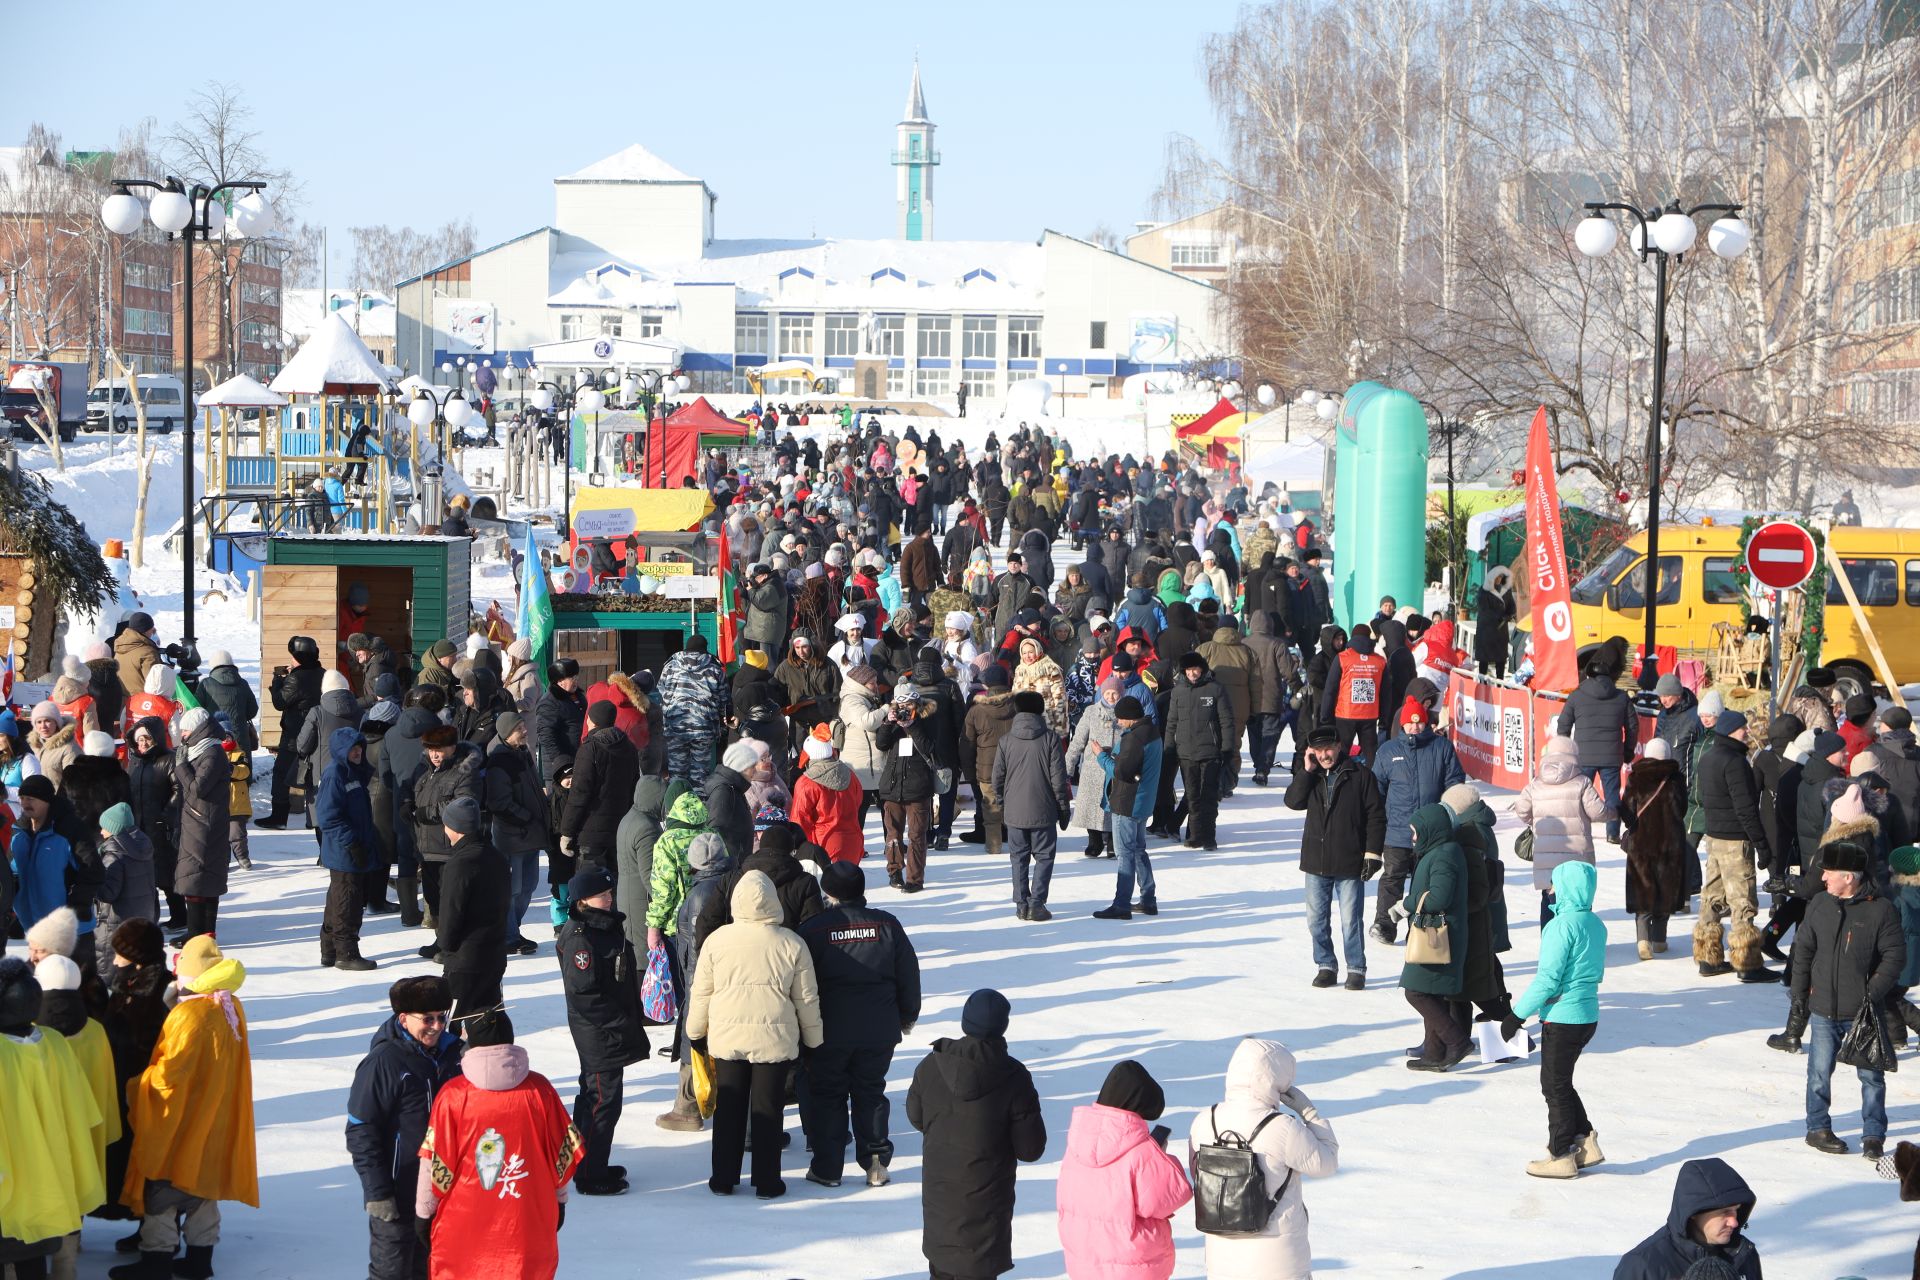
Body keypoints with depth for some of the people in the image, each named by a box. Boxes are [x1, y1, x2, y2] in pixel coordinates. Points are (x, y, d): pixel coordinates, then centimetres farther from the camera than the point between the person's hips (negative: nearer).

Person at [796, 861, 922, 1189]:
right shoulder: (886, 925, -2)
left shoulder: (812, 930, -8)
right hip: (879, 1031, 2)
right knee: (870, 1094, 13)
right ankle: (876, 1164, 11)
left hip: (829, 1033, -2)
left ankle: (827, 1167, 9)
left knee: (826, 1096, 9)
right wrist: (908, 1015, 20)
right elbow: (909, 975, 6)